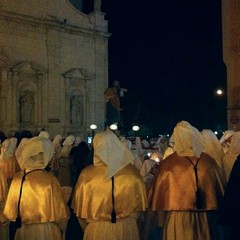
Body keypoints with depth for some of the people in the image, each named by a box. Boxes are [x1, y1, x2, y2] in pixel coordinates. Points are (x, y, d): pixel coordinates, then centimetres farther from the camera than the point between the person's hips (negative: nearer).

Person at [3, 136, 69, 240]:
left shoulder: (17, 178, -9)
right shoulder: (50, 180, -18)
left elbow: (10, 212, 0)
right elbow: (60, 212, -11)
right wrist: (61, 231, 8)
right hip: (47, 232, -3)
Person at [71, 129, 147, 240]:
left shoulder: (87, 175, -13)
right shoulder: (132, 172, -10)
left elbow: (80, 209, -3)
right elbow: (139, 205, 2)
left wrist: (87, 229, 15)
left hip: (97, 231, -1)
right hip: (127, 230, 1)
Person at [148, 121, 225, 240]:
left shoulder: (168, 164, -10)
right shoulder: (209, 161, -3)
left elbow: (160, 193, -1)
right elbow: (220, 192, 6)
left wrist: (161, 221, 12)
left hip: (177, 219, -1)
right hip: (205, 219, 2)